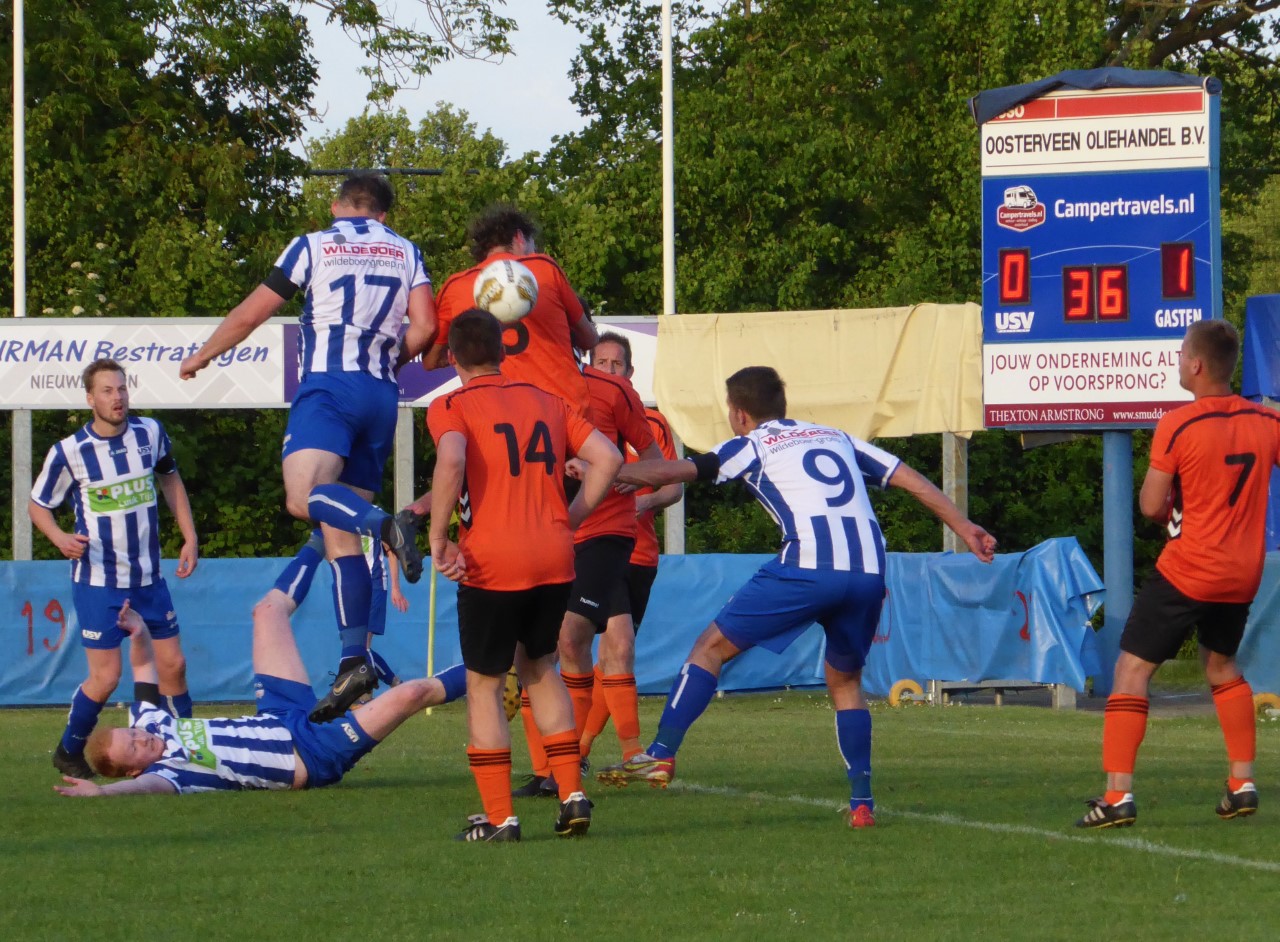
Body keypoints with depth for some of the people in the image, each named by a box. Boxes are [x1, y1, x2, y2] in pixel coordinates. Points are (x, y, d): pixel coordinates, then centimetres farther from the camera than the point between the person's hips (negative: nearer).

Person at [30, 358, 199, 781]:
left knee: (173, 665, 4)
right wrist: (61, 539, -22)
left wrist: (190, 538, 10)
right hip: (98, 582, -4)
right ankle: (69, 753, 15)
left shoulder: (150, 433, -3)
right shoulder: (68, 452, -14)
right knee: (105, 677, -7)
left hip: (148, 577, 4)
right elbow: (37, 505, -2)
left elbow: (170, 479, 15)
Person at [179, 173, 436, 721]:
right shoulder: (407, 253, 17)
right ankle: (355, 660, -5)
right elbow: (424, 327, 4)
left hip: (329, 387, -5)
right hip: (383, 396, 5)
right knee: (339, 534, 5)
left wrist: (202, 356, 28)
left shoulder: (313, 246, 9)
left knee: (303, 496, -25)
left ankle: (387, 527, -52)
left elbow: (252, 312, 12)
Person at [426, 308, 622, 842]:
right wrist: (569, 520, 12)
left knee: (483, 685, 9)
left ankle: (499, 818, 3)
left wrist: (439, 540, -16)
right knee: (539, 667, 24)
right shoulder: (547, 402, 15)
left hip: (491, 564, -5)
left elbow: (451, 461, -22)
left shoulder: (450, 408, -1)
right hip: (555, 558, 5)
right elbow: (607, 458, 8)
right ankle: (572, 794, 15)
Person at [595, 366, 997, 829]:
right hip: (870, 572, 5)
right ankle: (862, 802, 15)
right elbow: (914, 481, 25)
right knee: (845, 681, 24)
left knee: (712, 646, 8)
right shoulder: (837, 438, 29)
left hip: (807, 565, -5)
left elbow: (671, 472, 9)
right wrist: (965, 527, 28)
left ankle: (661, 755, -1)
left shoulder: (751, 446, 15)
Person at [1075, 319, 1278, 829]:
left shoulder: (1177, 425, -15)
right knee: (1221, 666, 27)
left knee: (1132, 669, -2)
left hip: (1187, 572, -6)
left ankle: (1118, 794, -12)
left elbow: (1150, 505, -12)